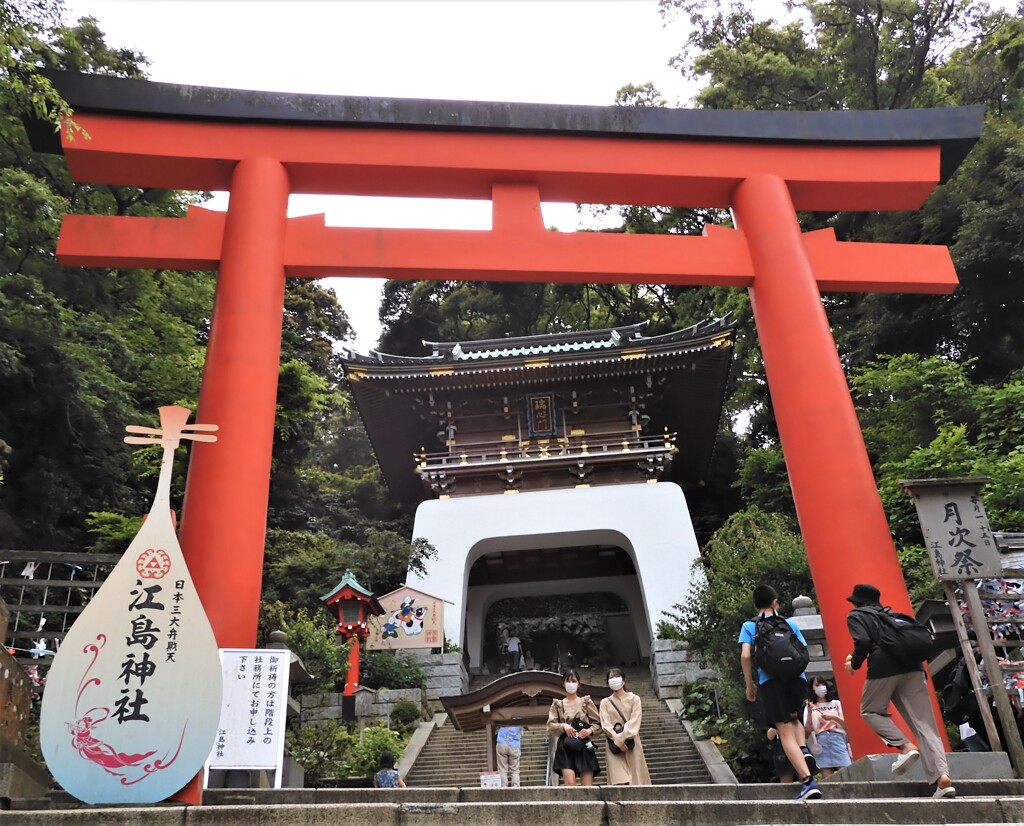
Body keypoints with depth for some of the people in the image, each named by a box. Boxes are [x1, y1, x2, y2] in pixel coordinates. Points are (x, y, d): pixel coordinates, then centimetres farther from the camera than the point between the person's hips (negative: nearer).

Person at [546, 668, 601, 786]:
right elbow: (550, 726, 4)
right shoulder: (558, 704, 12)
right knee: (570, 784, -17)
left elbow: (598, 723, 9)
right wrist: (563, 726, -14)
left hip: (584, 747, 1)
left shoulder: (586, 701, 11)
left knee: (588, 787, -6)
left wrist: (589, 730, -11)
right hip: (566, 747, 0)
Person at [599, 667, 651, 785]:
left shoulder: (634, 699, 6)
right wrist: (617, 740, -16)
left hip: (631, 744, 0)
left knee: (635, 778, -3)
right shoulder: (605, 702, 11)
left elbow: (634, 722, -5)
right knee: (619, 781, -10)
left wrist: (621, 737, -16)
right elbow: (606, 725, 0)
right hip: (614, 745, 0)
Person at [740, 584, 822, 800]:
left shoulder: (749, 625, 10)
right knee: (794, 719, 29)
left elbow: (746, 655, -3)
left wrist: (749, 685, 7)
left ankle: (808, 781, -18)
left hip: (770, 680, -3)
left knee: (785, 732, -4)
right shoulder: (790, 623, 16)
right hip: (797, 678, 3)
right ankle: (804, 750, 1)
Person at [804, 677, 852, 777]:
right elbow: (807, 730, 4)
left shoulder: (836, 703, 18)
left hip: (837, 739, 1)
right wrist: (810, 713, -8)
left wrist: (833, 717, -7)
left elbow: (846, 724, 10)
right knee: (828, 780, -11)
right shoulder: (810, 707, 14)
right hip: (820, 741, -1)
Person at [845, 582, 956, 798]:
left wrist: (854, 664, 7)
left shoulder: (855, 616, 11)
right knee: (924, 723, 2)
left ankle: (905, 746, -5)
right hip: (912, 667, 6)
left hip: (884, 667, -6)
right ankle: (942, 776, -13)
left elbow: (863, 641, -8)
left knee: (870, 710, 16)